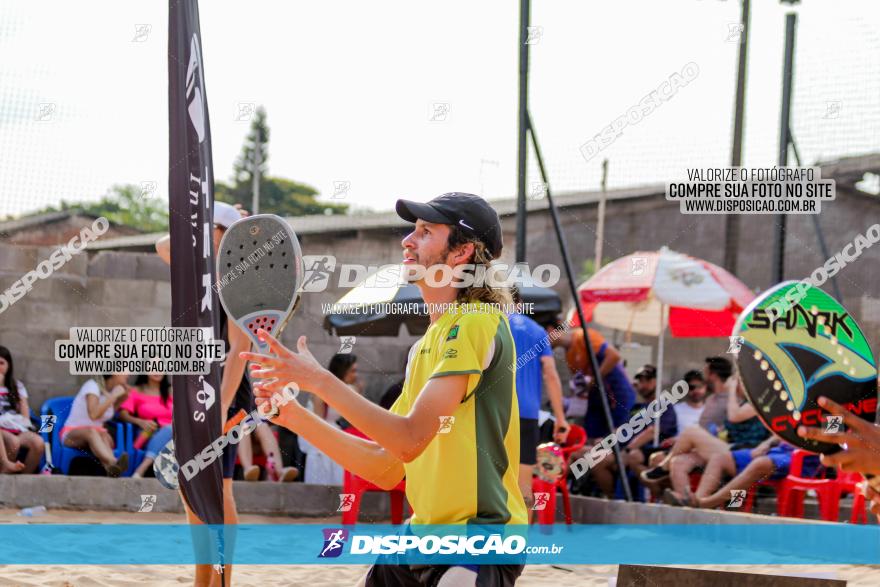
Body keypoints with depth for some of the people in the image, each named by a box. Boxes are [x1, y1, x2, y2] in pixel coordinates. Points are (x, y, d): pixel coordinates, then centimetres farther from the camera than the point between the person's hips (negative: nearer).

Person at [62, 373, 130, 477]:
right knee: (92, 432, -40)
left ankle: (111, 469, -66)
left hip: (97, 433, 6)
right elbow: (94, 414, -26)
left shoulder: (113, 389, 12)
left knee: (105, 437, -32)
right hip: (72, 434, -6)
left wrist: (122, 398, 7)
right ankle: (114, 462, -69)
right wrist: (114, 396, -19)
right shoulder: (92, 385, -11)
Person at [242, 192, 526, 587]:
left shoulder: (477, 324, -13)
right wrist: (297, 418, 5)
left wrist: (320, 380, -18)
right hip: (424, 537, 9)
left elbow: (410, 440, -21)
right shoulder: (425, 346, 14)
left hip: (480, 542, -9)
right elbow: (387, 469, 13)